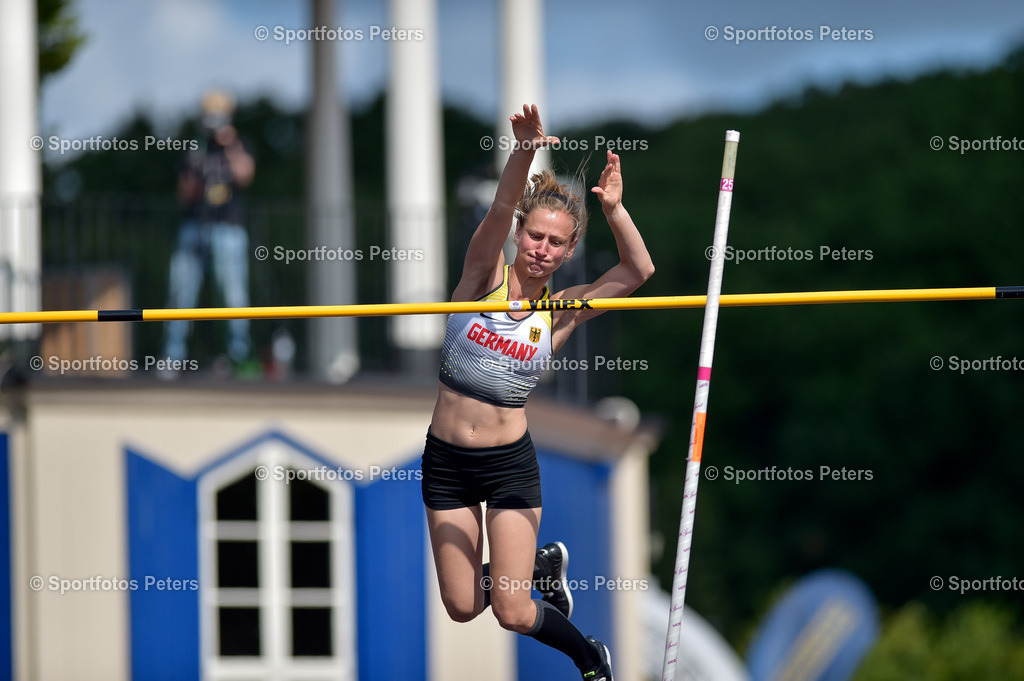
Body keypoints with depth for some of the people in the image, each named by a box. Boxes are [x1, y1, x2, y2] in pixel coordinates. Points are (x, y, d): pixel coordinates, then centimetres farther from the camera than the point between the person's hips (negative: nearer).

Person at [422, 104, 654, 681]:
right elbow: (501, 210, -22)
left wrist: (615, 209, -24)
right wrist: (525, 152, -39)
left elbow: (639, 271, -10)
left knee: (514, 614, -4)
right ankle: (545, 565, 36)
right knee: (463, 607, 5)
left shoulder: (561, 311, -2)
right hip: (446, 460, 1)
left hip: (510, 464, -1)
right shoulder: (487, 276, -4)